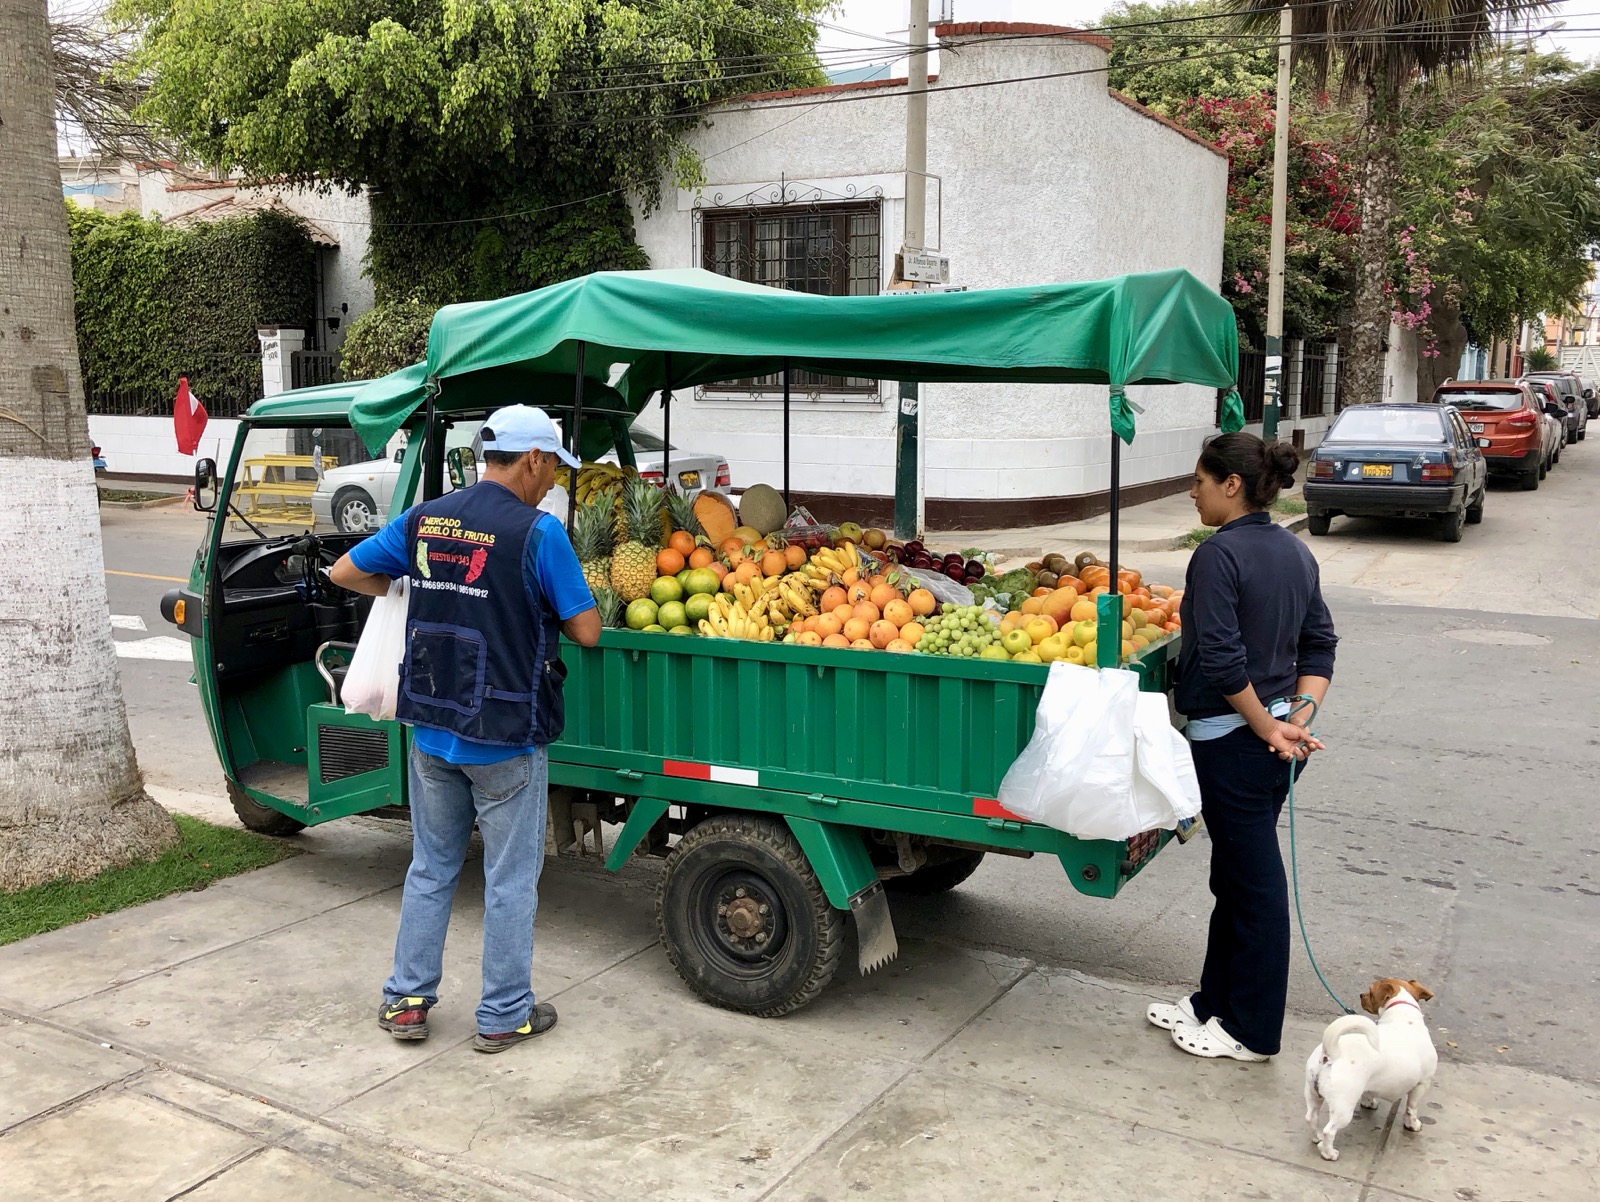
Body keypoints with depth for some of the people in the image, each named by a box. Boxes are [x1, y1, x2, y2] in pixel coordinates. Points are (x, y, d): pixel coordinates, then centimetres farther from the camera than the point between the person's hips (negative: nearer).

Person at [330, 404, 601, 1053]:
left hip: (431, 731, 5)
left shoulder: (423, 520, 1)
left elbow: (345, 572, 11)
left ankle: (406, 1000, 27)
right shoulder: (537, 532, -15)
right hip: (506, 740, -5)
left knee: (431, 867, 19)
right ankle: (504, 1016, 20)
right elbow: (587, 632, -12)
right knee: (510, 879, 9)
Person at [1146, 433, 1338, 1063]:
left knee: (1254, 883, 3)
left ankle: (1251, 1031, 17)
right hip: (1278, 739, 9)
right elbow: (1320, 643, 10)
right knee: (1234, 877, 19)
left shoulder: (1219, 554, -17)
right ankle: (1216, 1001, 33)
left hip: (1233, 743, -9)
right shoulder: (1295, 551, 9)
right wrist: (1298, 718, 2)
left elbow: (1222, 659, -22)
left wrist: (1266, 728, -13)